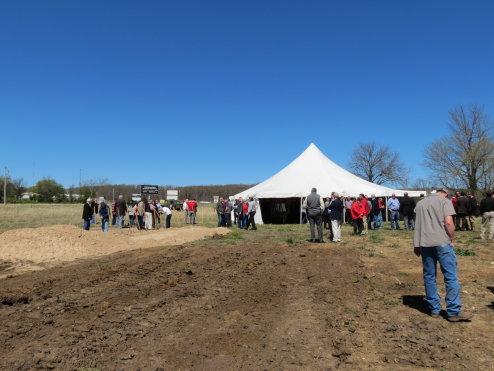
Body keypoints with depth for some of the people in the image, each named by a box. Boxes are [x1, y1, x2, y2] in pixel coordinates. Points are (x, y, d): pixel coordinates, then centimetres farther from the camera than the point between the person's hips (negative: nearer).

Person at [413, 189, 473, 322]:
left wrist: (416, 245, 21)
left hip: (424, 243, 5)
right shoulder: (445, 201, 2)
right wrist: (452, 239, 2)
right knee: (451, 277, 1)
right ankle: (454, 312, 2)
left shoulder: (420, 203, 18)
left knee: (429, 276, 10)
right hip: (442, 242, -5)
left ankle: (434, 309, 15)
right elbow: (448, 222, -10)